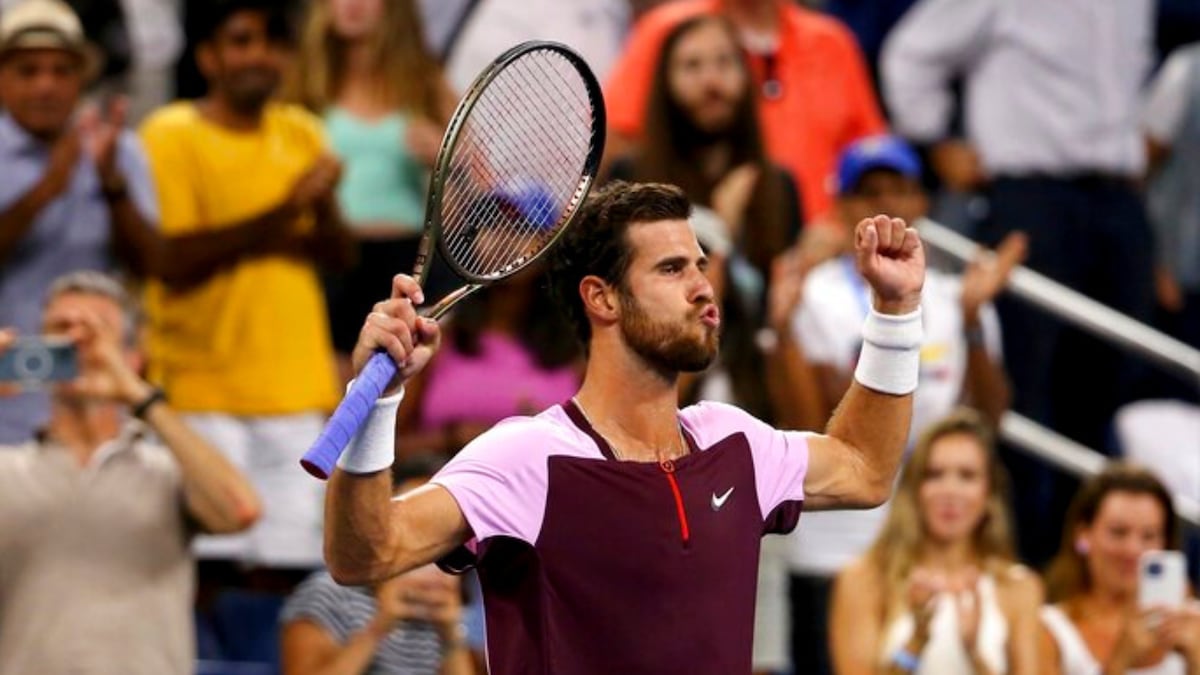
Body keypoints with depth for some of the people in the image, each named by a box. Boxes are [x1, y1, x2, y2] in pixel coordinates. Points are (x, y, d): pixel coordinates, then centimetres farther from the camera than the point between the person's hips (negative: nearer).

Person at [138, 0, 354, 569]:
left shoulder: (301, 133, 13)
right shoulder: (171, 135, -4)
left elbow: (339, 256, 12)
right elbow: (171, 260, -13)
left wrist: (322, 209, -9)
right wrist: (275, 218, -17)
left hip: (296, 387, 5)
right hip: (205, 389, -5)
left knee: (291, 564, 4)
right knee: (211, 563, -12)